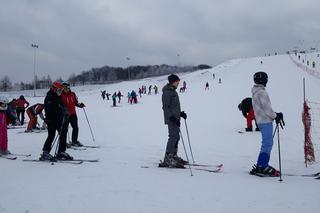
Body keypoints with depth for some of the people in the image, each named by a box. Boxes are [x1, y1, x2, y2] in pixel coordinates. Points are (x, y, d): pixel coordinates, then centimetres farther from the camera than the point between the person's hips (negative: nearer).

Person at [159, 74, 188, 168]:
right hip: (171, 118, -10)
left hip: (175, 118, 10)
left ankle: (174, 156, 24)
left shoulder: (173, 91, 19)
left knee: (176, 136, 13)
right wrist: (173, 117, -24)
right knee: (173, 137, -13)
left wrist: (180, 113, 18)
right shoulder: (167, 92, -12)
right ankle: (167, 160, -13)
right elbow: (166, 107, -18)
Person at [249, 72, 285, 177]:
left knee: (267, 143, 13)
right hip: (265, 121, -10)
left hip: (261, 121, 10)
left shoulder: (256, 92, 18)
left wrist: (275, 114, 18)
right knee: (267, 144, -8)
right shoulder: (261, 92, -13)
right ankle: (262, 166, -7)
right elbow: (266, 107, -17)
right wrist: (275, 116, -8)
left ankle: (260, 166, 14)